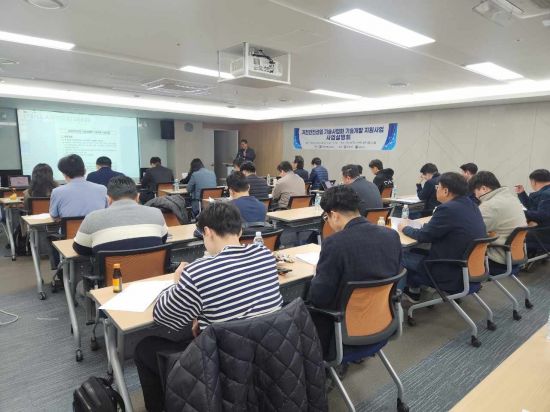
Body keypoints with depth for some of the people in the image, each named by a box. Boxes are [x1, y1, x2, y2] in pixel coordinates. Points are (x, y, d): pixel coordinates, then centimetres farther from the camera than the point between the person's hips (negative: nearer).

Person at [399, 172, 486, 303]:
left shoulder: (448, 209, -25)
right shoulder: (471, 206, 3)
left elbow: (423, 236, -14)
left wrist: (405, 228, 2)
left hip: (453, 277, -9)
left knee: (401, 256, 5)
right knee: (416, 251, 19)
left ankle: (413, 291, 30)